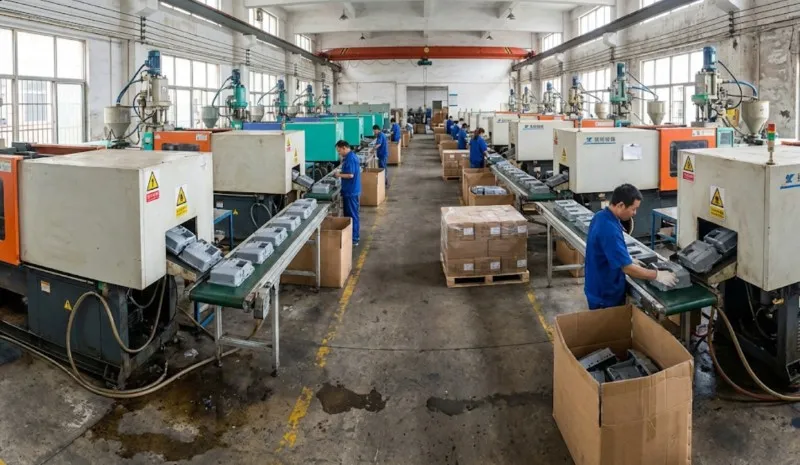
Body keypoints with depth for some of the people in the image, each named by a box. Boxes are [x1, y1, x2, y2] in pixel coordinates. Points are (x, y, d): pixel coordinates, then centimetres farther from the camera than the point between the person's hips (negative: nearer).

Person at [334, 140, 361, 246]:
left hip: (351, 192, -10)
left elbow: (350, 175, -25)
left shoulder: (350, 158, -20)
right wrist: (341, 172, 9)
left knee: (351, 215, -4)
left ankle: (353, 239, 2)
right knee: (352, 214, 16)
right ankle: (354, 236, 24)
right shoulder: (352, 156, 12)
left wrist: (339, 175, -12)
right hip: (352, 190, 10)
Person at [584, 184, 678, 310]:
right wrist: (657, 275, -20)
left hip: (599, 289, 10)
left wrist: (629, 260, 13)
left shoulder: (601, 216, 0)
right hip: (605, 295, -10)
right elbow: (627, 268, -29)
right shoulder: (609, 230, -31)